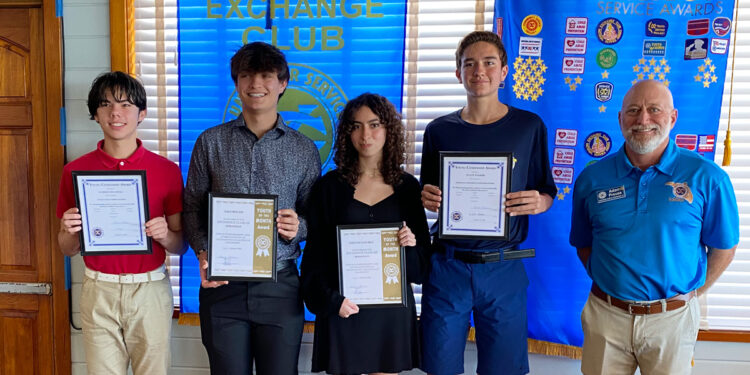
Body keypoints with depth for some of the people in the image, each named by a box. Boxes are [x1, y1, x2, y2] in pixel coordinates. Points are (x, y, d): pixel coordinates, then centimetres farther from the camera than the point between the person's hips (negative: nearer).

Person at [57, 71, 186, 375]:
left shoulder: (167, 170, -2)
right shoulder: (75, 170, 1)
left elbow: (180, 246, 2)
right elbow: (67, 249, 8)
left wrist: (163, 234, -18)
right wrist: (71, 231, -13)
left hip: (151, 289, -1)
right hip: (99, 290, 1)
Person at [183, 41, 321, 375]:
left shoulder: (304, 150, 4)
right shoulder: (211, 142, 5)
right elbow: (192, 208, 6)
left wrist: (298, 228, -13)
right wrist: (203, 253, -10)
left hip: (279, 287, 0)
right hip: (222, 284, 0)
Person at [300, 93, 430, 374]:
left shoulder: (408, 186, 4)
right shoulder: (330, 185, 0)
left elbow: (423, 259, 10)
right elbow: (315, 253, -1)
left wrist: (411, 245, -11)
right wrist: (330, 299, -12)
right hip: (343, 307, -1)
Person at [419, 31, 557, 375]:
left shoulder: (528, 126, 2)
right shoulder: (439, 130, 4)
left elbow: (547, 193, 8)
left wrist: (538, 202, -15)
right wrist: (426, 199, -11)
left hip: (503, 268, 0)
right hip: (447, 266, 1)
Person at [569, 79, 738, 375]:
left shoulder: (706, 177, -6)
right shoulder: (591, 178, -1)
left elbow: (724, 247, 2)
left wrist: (691, 293, 1)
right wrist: (606, 283, 0)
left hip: (672, 318, -1)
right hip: (606, 314, 1)